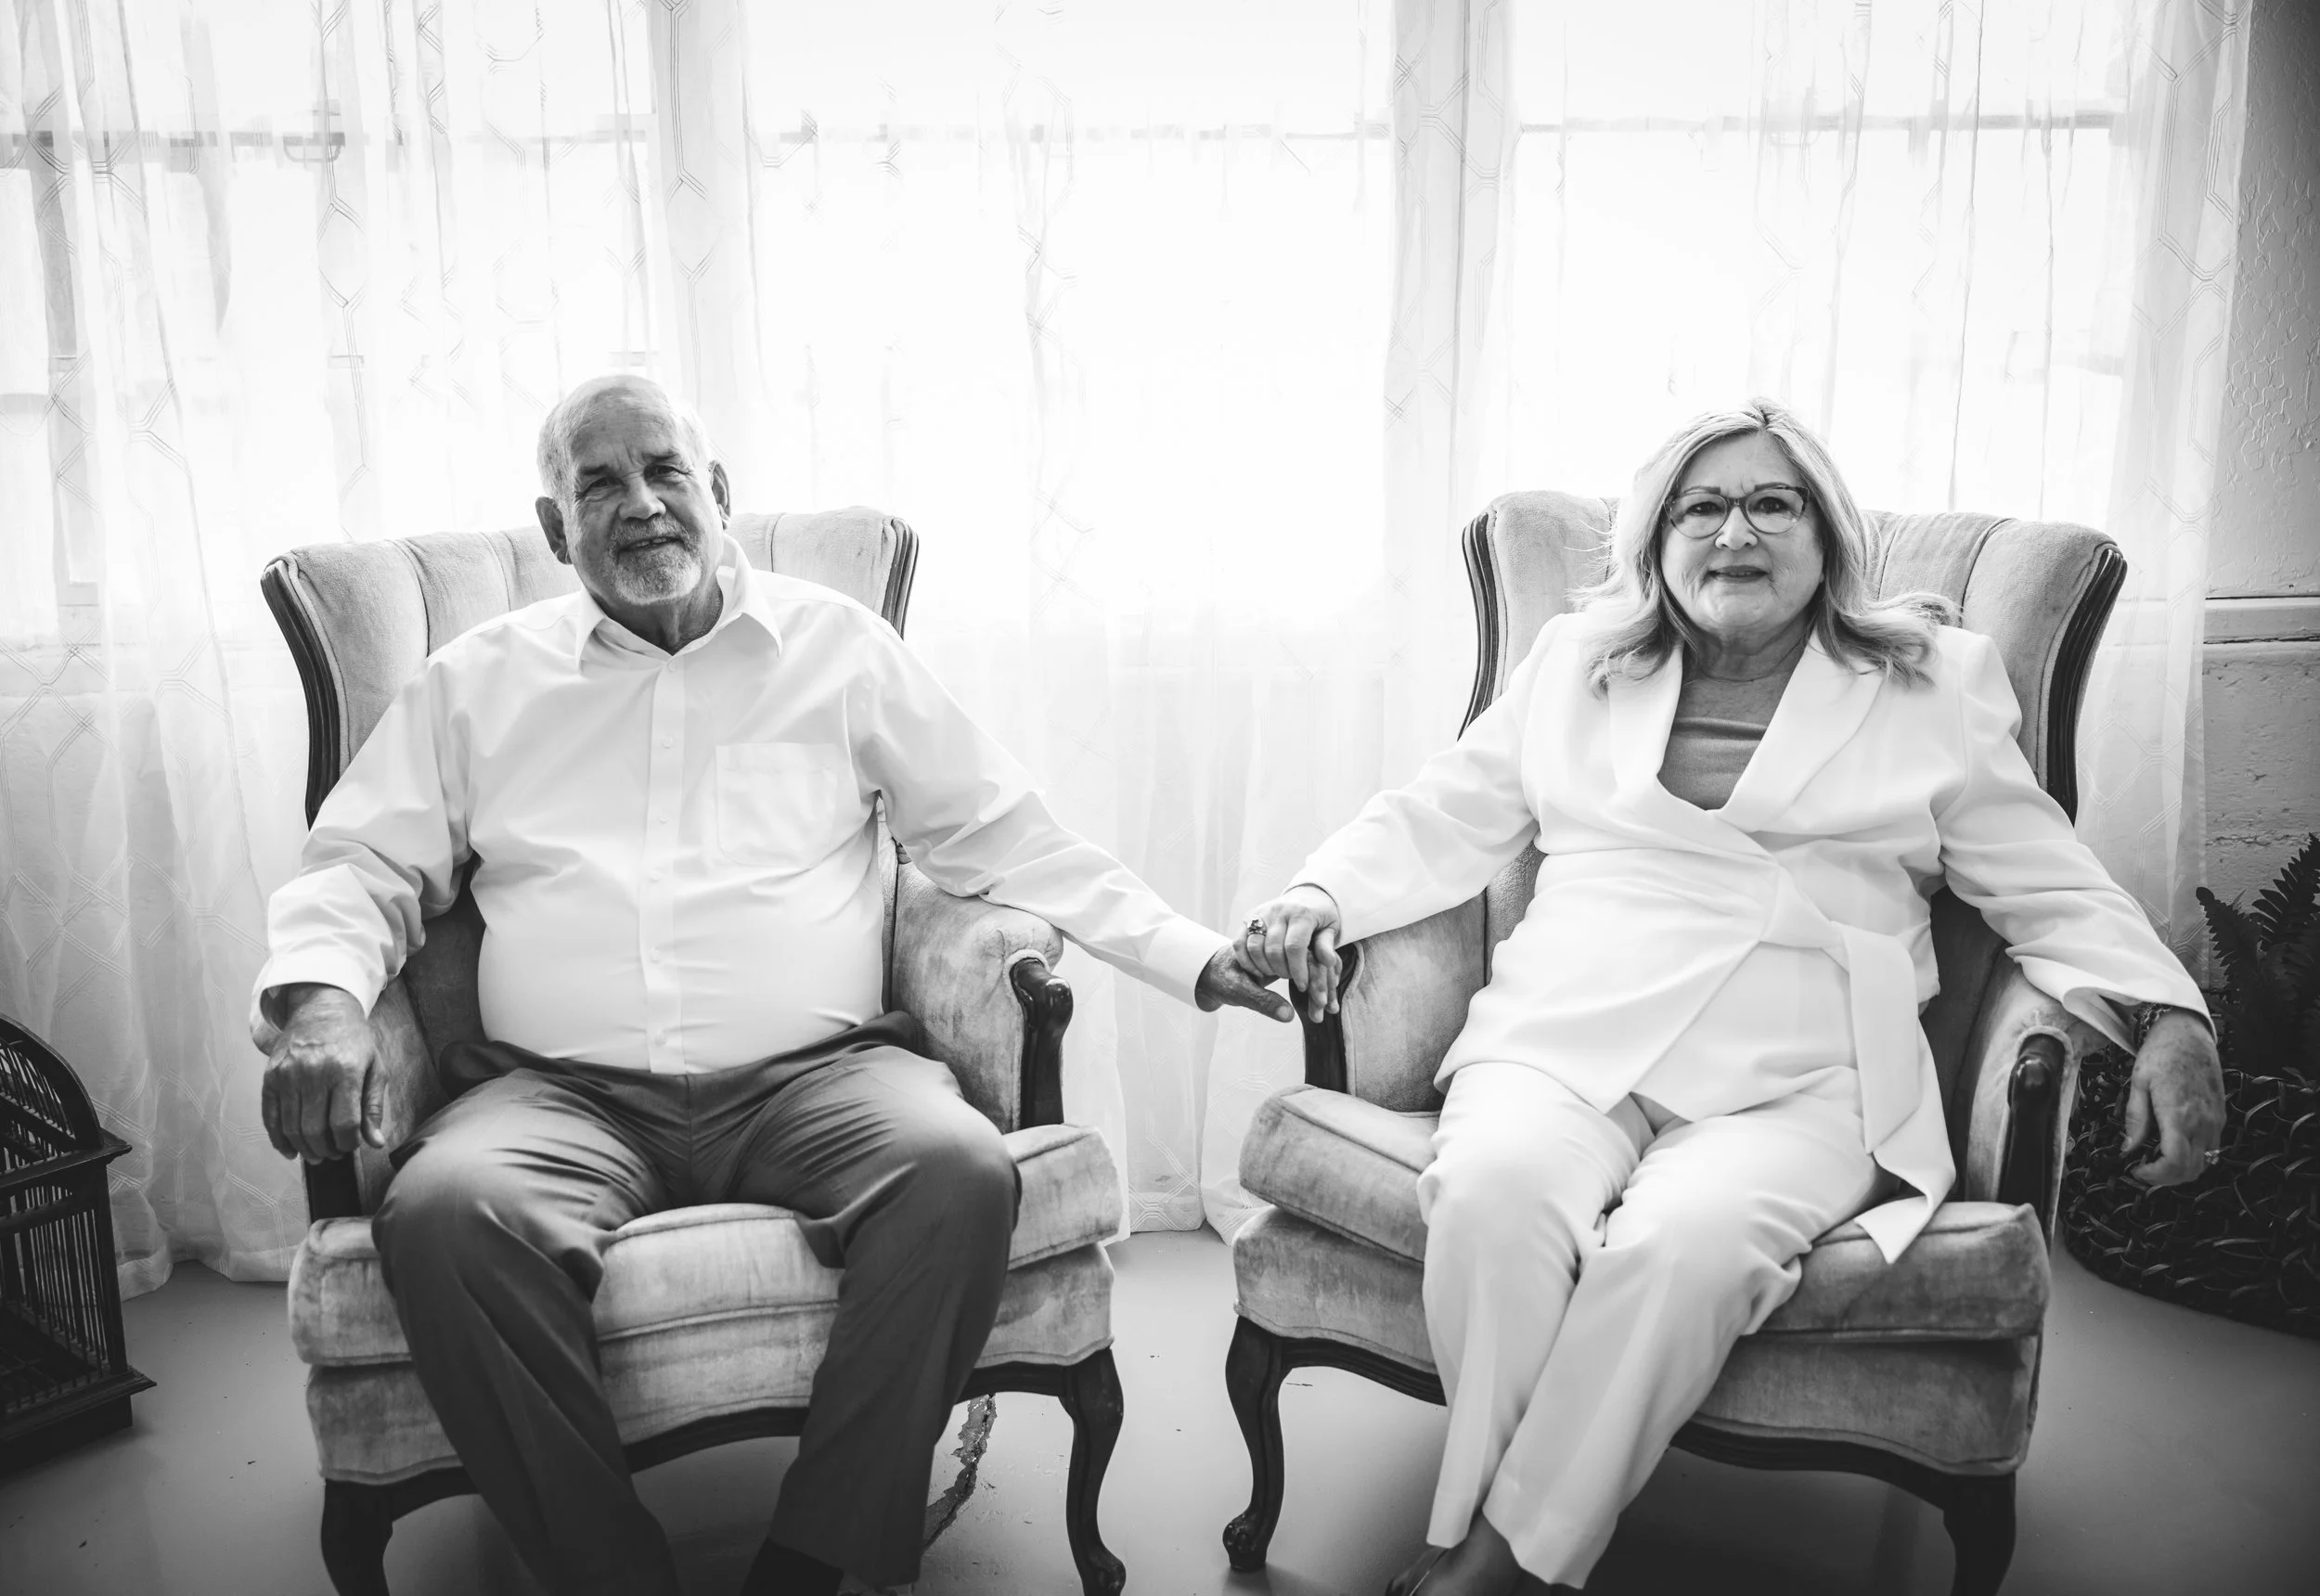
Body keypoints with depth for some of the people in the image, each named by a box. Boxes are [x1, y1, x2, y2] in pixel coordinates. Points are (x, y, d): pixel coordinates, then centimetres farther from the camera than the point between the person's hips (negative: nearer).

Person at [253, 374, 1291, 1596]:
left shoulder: (840, 646, 13)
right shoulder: (477, 682, 15)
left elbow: (1004, 838, 13)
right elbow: (360, 865, 14)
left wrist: (1195, 958, 6)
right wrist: (320, 995, -10)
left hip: (817, 1073, 0)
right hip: (564, 1092, 1)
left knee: (961, 1169, -30)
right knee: (444, 1209, -30)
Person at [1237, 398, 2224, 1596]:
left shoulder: (1936, 687, 15)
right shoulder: (1574, 662, 18)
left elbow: (2049, 888, 14)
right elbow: (1438, 821, 18)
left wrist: (2166, 1016, -3)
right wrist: (1319, 897, 1)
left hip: (1801, 1086, -1)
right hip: (1565, 1043, 2)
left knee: (1682, 1238, -33)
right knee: (1494, 1186, -33)